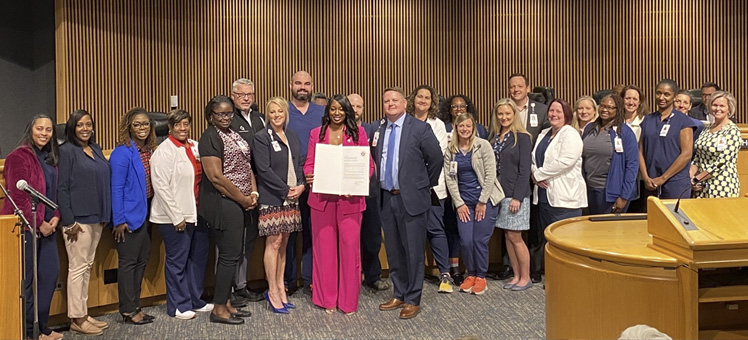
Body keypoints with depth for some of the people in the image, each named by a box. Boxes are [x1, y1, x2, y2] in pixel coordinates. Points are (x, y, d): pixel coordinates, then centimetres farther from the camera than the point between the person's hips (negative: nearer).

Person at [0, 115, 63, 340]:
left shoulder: (50, 158, 13)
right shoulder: (19, 156, -11)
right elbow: (18, 197, -16)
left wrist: (56, 216, -1)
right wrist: (39, 223, -13)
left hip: (46, 226, 8)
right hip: (26, 227, -7)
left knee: (50, 273, 9)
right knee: (26, 278, 2)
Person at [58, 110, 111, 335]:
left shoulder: (96, 149, 12)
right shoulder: (67, 151, -7)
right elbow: (62, 188, -11)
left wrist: (106, 215, 10)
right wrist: (69, 221, -15)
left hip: (96, 217, 7)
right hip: (78, 218, -7)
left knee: (87, 266, 13)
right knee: (78, 267, 0)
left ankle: (83, 313, 22)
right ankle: (76, 319, 9)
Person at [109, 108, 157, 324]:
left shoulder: (150, 150, 8)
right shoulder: (122, 153, -14)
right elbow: (116, 189, -16)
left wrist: (153, 212, 9)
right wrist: (119, 220, -18)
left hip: (145, 213, 8)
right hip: (129, 215, -8)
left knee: (142, 260, 14)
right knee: (128, 262, 1)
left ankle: (134, 306, 27)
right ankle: (128, 311, 13)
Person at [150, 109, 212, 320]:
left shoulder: (195, 146, 9)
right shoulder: (164, 151, -10)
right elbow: (161, 187, -14)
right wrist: (176, 217, -15)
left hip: (196, 213, 7)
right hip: (176, 216, -7)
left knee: (199, 256, 15)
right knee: (177, 261, 4)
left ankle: (195, 300, 31)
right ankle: (178, 306, 19)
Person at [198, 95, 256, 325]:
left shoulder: (233, 135, 15)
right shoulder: (210, 137, -12)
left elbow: (246, 166, 17)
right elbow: (216, 177, -19)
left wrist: (253, 193, 2)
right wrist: (243, 199, -13)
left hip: (239, 203, 9)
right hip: (223, 204, -9)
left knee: (232, 254, 14)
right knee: (230, 255, -4)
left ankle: (226, 303, 25)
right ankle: (219, 310, 9)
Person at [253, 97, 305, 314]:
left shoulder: (292, 137, 13)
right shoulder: (262, 138, -6)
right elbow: (264, 170, -13)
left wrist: (300, 186, -3)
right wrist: (286, 190, -14)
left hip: (291, 198, 6)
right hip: (271, 198, -6)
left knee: (283, 242, 10)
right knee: (273, 243, -2)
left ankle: (280, 287, 20)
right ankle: (273, 292, 8)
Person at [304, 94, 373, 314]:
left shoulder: (358, 132, 5)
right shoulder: (316, 134, 9)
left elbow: (368, 165, 4)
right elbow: (309, 164, 7)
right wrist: (310, 177, -15)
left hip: (350, 199, -1)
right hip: (322, 198, 1)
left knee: (350, 246, 0)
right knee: (325, 246, 6)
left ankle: (349, 300, 15)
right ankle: (327, 299, 20)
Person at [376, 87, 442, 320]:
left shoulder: (420, 128, -6)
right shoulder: (378, 131, 8)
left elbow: (436, 159, -3)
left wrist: (427, 185, 3)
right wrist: (381, 188, 8)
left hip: (411, 198, -5)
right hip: (386, 198, 5)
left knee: (413, 250, 2)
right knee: (393, 250, 15)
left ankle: (413, 300, 15)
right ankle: (399, 295, 30)